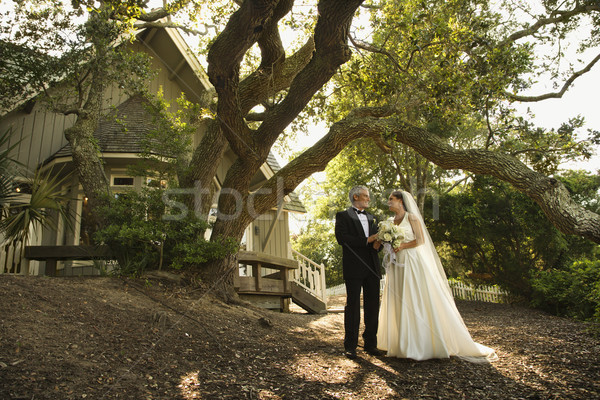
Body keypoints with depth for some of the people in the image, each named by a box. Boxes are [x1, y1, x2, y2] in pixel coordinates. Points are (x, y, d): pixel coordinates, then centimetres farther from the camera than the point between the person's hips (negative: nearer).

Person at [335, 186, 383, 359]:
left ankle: (370, 343, 18)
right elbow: (341, 238, -11)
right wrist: (366, 241, -13)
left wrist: (378, 244, -5)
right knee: (353, 305, -2)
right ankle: (350, 346, 6)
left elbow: (377, 240, 20)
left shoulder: (372, 218, 23)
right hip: (354, 267, -5)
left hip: (372, 267, 6)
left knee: (373, 305, 6)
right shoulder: (343, 216, 4)